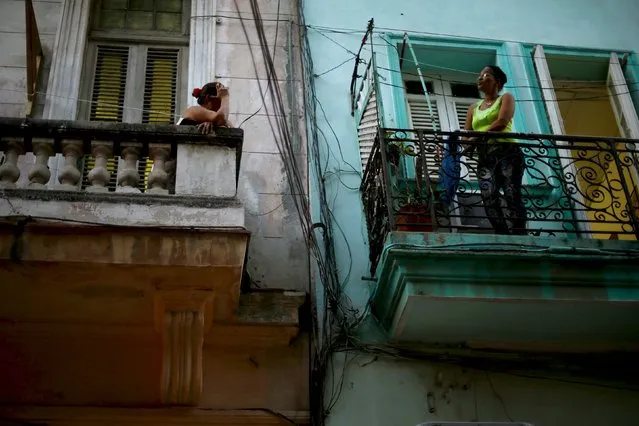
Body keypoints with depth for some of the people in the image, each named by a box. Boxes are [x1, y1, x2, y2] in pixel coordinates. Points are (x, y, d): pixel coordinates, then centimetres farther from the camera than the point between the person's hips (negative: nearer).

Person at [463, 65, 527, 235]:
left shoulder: (505, 98, 12)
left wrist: (476, 138, -11)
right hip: (484, 158, 4)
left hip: (507, 152, -4)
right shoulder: (474, 109, 25)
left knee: (512, 195, -16)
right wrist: (468, 143, -8)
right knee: (489, 199, -15)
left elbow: (501, 122, -8)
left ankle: (519, 235, -22)